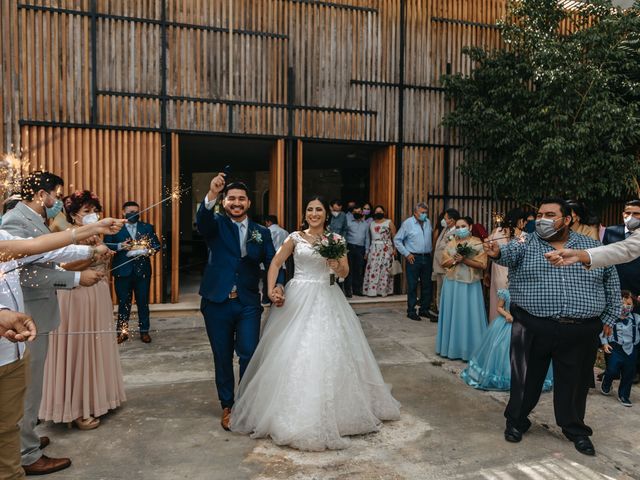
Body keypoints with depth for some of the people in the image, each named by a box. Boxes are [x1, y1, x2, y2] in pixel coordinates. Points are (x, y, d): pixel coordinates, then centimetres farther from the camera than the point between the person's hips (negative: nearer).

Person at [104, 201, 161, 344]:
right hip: (122, 270, -1)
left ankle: (144, 331, 18)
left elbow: (156, 245, 3)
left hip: (142, 270, 1)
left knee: (143, 302, 8)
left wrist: (146, 250, -15)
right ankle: (122, 332, 18)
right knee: (123, 302, 8)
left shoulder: (148, 227, 7)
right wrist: (119, 246, -19)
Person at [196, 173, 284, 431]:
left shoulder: (262, 232, 7)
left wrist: (278, 284, -19)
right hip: (217, 303, 0)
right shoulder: (216, 225, 1)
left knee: (249, 355, -3)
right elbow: (202, 221, -22)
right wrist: (212, 194, -41)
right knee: (222, 358, 11)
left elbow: (272, 262, 2)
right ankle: (227, 406, 29)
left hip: (249, 304, 1)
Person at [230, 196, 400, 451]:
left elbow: (345, 272, 3)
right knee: (294, 353, -3)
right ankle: (294, 413, 10)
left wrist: (337, 265, -19)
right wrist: (271, 290, -7)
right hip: (298, 298, -1)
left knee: (329, 352, 3)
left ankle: (332, 412, 21)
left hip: (326, 299, 1)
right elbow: (275, 263, 6)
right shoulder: (295, 237, 4)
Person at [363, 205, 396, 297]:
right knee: (372, 269, -2)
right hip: (374, 249, 3)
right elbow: (369, 237, 11)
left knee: (385, 269, -3)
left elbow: (394, 236, -1)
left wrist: (395, 249, -10)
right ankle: (372, 290, 0)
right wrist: (368, 250, 3)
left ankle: (384, 290, 4)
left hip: (386, 249, -3)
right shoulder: (371, 223, 13)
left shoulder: (389, 222, 3)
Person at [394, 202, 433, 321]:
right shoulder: (407, 223, -6)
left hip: (427, 258, 5)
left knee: (427, 285, 10)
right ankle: (411, 311, 9)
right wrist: (406, 254, -7)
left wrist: (430, 252, 7)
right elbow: (397, 240, -4)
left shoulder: (428, 222, 9)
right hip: (414, 258, -5)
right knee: (412, 286, 0)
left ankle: (424, 309, 23)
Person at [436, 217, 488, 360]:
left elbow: (482, 264, -9)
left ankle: (469, 349, 10)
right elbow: (444, 262, 6)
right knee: (452, 314, 8)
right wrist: (455, 260, -11)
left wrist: (465, 260, -17)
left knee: (468, 316, 0)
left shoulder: (478, 244, -2)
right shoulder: (451, 244, 10)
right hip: (452, 283, 4)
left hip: (470, 285, -4)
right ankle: (452, 346, 18)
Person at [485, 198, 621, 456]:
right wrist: (497, 252, -44)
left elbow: (611, 283, 12)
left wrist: (608, 317, 8)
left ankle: (575, 429, 35)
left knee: (574, 382, 13)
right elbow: (510, 253, -21)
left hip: (581, 331, 2)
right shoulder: (526, 244, 0)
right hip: (533, 329, -1)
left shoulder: (592, 247, 6)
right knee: (525, 378, 9)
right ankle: (517, 421, 29)